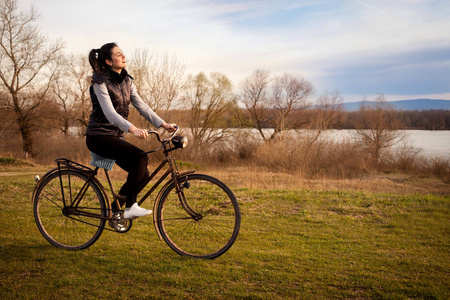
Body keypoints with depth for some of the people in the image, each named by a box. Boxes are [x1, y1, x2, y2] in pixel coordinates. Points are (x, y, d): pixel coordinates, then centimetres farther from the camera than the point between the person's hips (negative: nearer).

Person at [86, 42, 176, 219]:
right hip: (99, 136, -8)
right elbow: (110, 113, -28)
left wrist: (163, 124, -5)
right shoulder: (100, 82, -15)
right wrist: (133, 129, -42)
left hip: (115, 136, 8)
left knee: (142, 174, -2)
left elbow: (141, 106, 6)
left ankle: (116, 210, 15)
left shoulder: (126, 80, 8)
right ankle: (130, 207, -16)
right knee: (140, 158, -26)